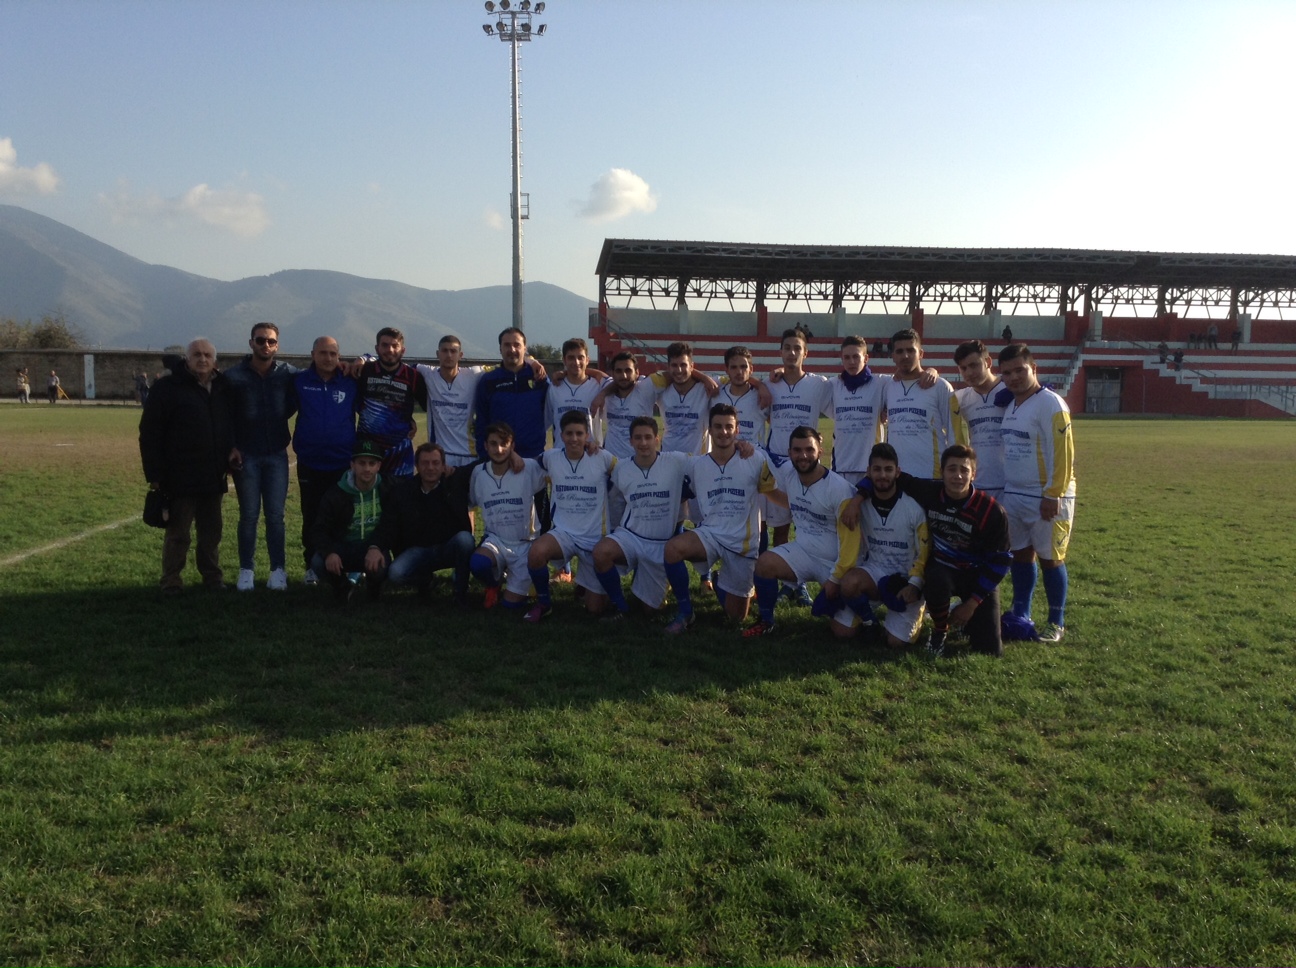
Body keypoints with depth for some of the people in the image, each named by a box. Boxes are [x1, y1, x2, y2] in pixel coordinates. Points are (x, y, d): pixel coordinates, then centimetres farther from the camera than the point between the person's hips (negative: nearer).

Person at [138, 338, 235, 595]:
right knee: (178, 533, 3)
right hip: (181, 478, -5)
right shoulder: (169, 387, -7)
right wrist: (154, 473, -12)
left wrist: (232, 451, 6)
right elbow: (150, 433, -8)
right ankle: (171, 581, 13)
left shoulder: (223, 388, 9)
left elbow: (231, 426, 21)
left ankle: (212, 577, 22)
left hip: (213, 477, 5)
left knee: (211, 532, 12)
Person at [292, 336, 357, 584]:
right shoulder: (299, 381, 1)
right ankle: (312, 568, 20)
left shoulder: (350, 382, 0)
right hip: (309, 463, 1)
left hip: (343, 463, 0)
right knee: (312, 518, 9)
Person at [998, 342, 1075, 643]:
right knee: (1020, 555, 13)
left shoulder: (1050, 404, -14)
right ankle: (1020, 616, 24)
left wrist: (1053, 495, -19)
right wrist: (1007, 490, 14)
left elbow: (1062, 454, -17)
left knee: (1050, 558, 2)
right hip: (1013, 496, 7)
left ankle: (1057, 623, 14)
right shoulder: (1010, 405, 11)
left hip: (1045, 499, -7)